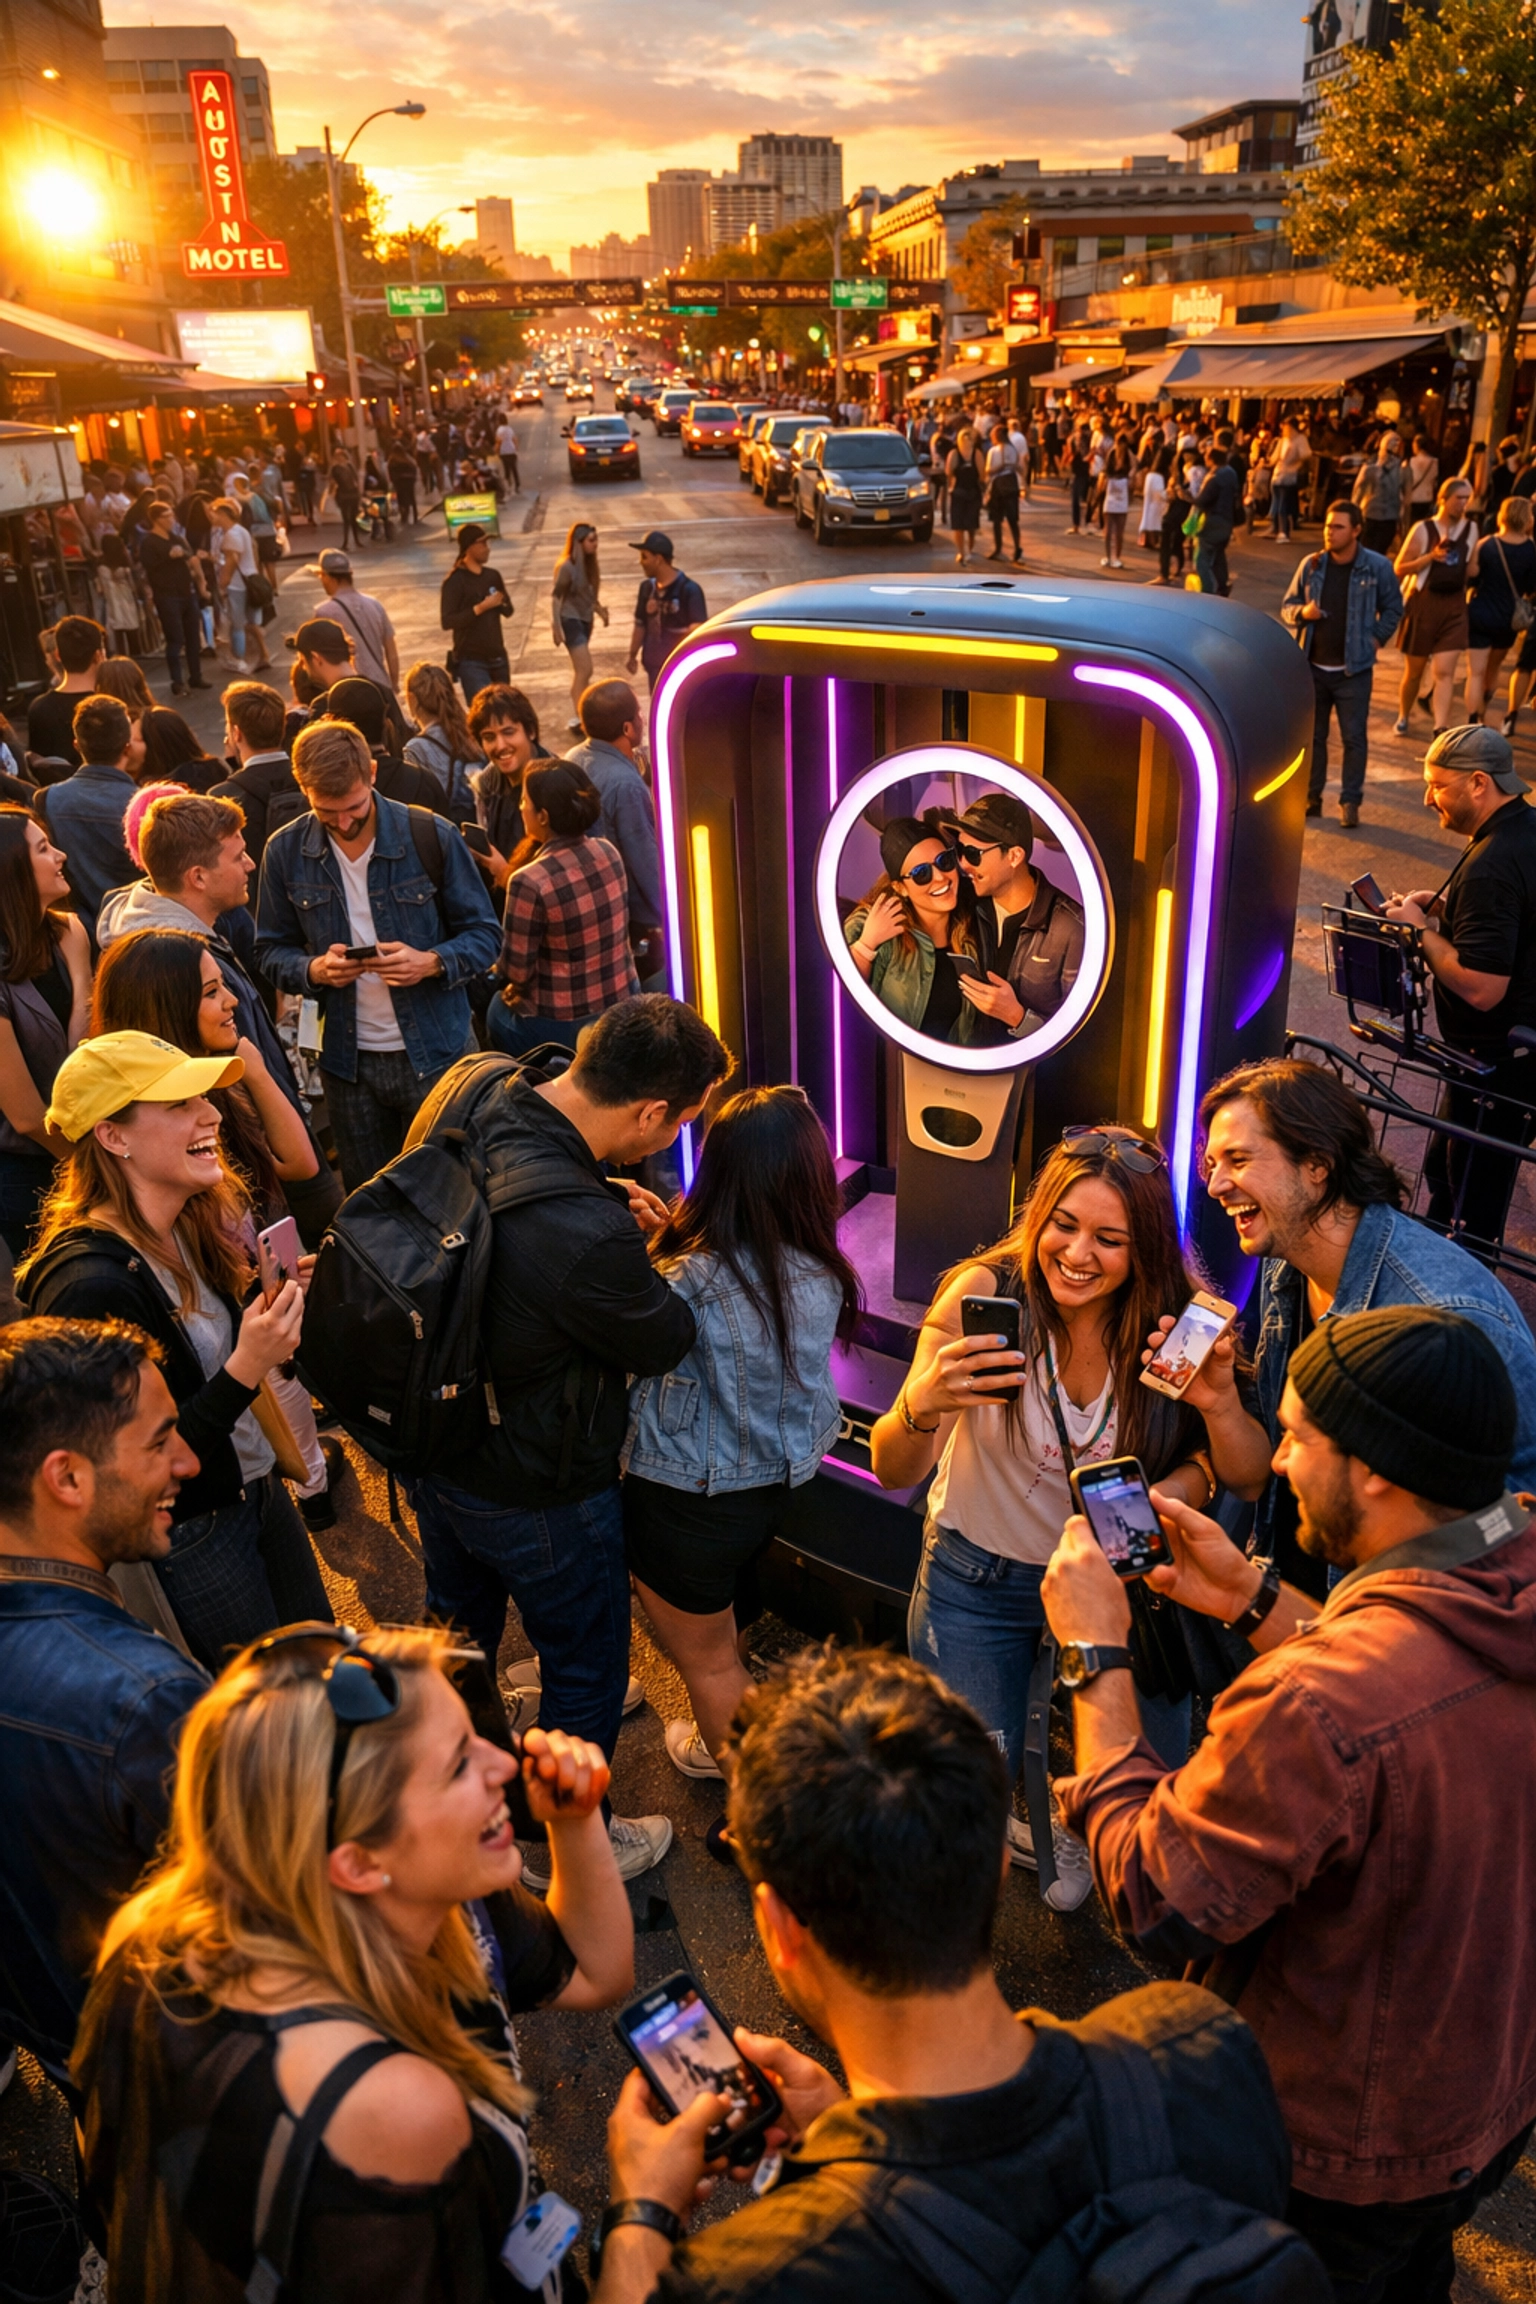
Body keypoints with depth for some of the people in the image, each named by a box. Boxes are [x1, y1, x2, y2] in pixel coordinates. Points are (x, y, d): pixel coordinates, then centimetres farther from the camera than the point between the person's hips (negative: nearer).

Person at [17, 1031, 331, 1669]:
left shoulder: (194, 1227, -4)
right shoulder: (91, 1287, -29)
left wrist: (273, 1304, -8)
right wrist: (244, 1370, -31)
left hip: (260, 1490, 8)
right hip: (188, 1539, -8)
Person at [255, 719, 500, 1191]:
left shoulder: (431, 836, -9)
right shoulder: (285, 851, -2)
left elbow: (483, 934, -2)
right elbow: (271, 952, 7)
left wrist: (431, 962, -22)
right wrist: (314, 969, -15)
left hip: (432, 1052, -2)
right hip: (348, 1061, 2)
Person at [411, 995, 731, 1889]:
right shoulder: (589, 1238, -40)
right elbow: (668, 1343, -20)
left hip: (438, 1444, 8)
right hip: (537, 1495, -8)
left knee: (459, 1626, 32)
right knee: (587, 1671, 20)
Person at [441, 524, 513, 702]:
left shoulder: (493, 576, 9)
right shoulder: (455, 581, -9)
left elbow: (508, 610, 17)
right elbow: (447, 621, -16)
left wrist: (500, 603, -7)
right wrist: (480, 608, -22)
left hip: (497, 658, 6)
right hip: (471, 661, -6)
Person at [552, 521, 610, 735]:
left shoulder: (588, 564, 5)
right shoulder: (567, 567, -17)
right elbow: (555, 597, -14)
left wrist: (600, 609, 2)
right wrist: (557, 627, -17)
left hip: (585, 620, 8)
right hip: (571, 621, -8)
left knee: (580, 671, 14)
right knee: (585, 670, -13)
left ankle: (581, 717, 23)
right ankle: (580, 719, -10)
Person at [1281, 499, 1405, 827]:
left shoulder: (1377, 567, -6)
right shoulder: (1311, 564, 0)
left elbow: (1393, 608, 6)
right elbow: (1287, 606, 7)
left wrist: (1377, 638, -3)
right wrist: (1302, 612, -14)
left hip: (1354, 669, -3)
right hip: (1312, 666, 3)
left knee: (1354, 738, -1)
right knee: (1312, 734, 10)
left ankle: (1350, 801, 8)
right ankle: (1311, 797, 21)